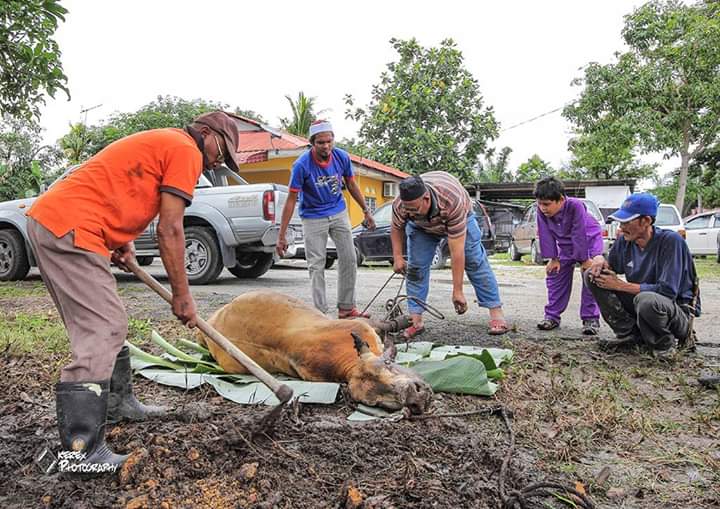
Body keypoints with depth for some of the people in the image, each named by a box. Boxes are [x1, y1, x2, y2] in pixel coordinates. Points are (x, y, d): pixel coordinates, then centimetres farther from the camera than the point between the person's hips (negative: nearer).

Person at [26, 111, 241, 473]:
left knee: (109, 325, 17)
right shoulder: (186, 150, -5)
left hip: (49, 219, 10)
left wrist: (122, 242, 9)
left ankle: (118, 403, 31)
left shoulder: (157, 142, 25)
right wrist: (182, 296, -5)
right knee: (101, 334, -12)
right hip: (68, 229, -10)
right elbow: (170, 230, -10)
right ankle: (81, 449, -10)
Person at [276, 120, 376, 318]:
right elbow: (291, 200, -19)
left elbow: (351, 185, 7)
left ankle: (346, 308, 14)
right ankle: (320, 312, 4)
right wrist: (282, 237, -19)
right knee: (316, 266, -3)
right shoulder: (302, 165, -22)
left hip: (339, 213, 4)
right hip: (313, 218, -4)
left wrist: (366, 211, 11)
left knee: (349, 260, 4)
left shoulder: (342, 157, -11)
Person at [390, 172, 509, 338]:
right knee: (415, 267, -10)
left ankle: (496, 314, -6)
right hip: (421, 226, 3)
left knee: (475, 261, -11)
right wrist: (397, 257, -20)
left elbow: (457, 252, -43)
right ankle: (416, 321, -6)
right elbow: (396, 228, -9)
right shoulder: (400, 205, -36)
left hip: (460, 218, -2)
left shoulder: (453, 203, -46)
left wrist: (457, 292, -39)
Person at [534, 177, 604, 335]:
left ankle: (591, 319, -7)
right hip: (565, 246, 5)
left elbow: (579, 235, -32)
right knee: (555, 276, 3)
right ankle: (552, 316, 11)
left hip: (589, 240, -5)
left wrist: (584, 260, -26)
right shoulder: (542, 211, -22)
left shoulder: (575, 206, -37)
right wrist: (553, 259, -12)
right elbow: (546, 235, -14)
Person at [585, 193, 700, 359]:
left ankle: (664, 344, -7)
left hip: (678, 310, -6)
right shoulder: (624, 241, -5)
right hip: (639, 300, 6)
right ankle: (629, 334, -2)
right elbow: (610, 266, 13)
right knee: (593, 276, -7)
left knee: (647, 300, -41)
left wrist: (620, 285, -22)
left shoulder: (670, 241, -22)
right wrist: (601, 263, -13)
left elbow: (667, 291, -27)